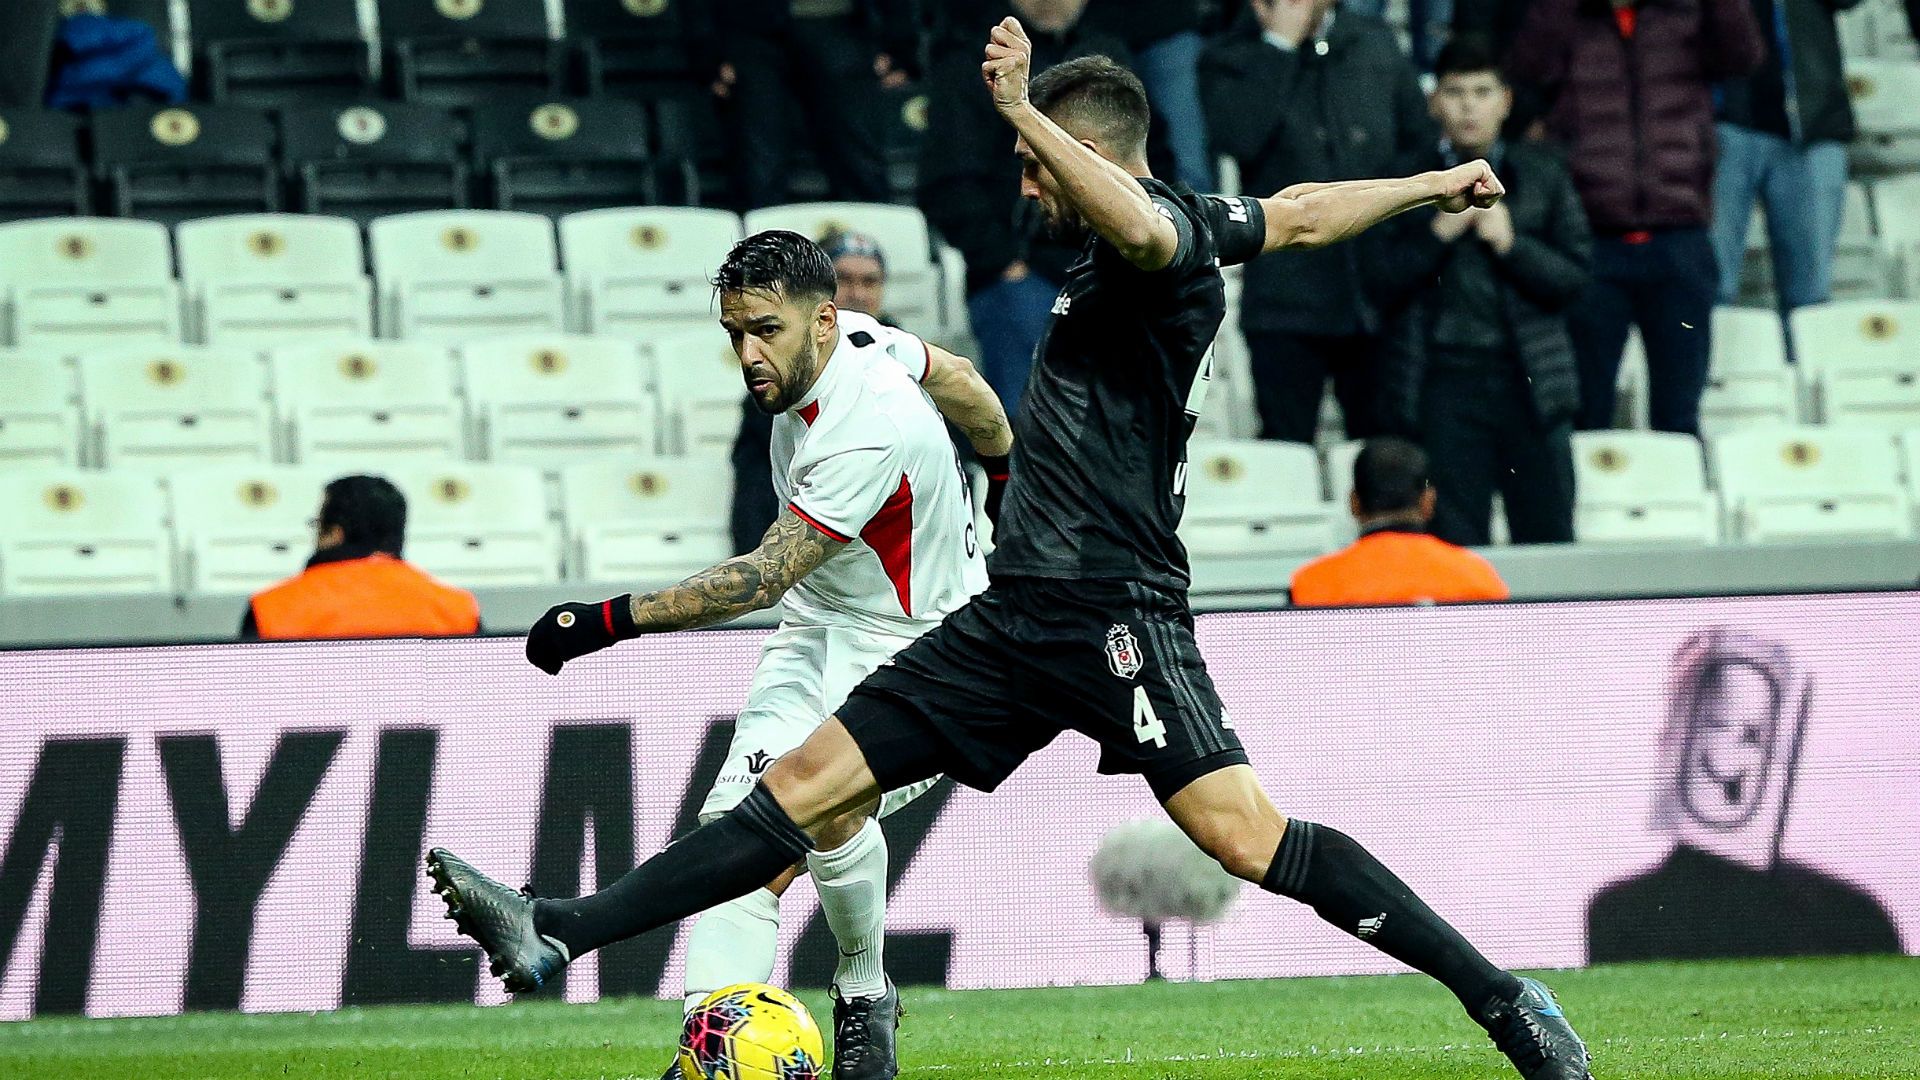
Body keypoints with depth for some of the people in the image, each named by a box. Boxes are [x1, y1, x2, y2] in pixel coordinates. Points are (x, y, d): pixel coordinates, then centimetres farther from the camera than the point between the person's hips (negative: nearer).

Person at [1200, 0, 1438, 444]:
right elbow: (1238, 136, -19)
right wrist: (1279, 42, -14)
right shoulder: (1231, 61, 1)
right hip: (1288, 304, -3)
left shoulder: (1376, 47, 11)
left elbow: (1423, 152, 17)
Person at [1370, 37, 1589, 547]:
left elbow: (1573, 279, 6)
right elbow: (1380, 284, 1)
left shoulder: (1543, 174, 11)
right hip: (1443, 384, -1)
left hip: (1530, 380, 1)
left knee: (1548, 540, -2)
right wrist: (1439, 233, -9)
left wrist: (1512, 245, -8)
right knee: (1455, 543, -2)